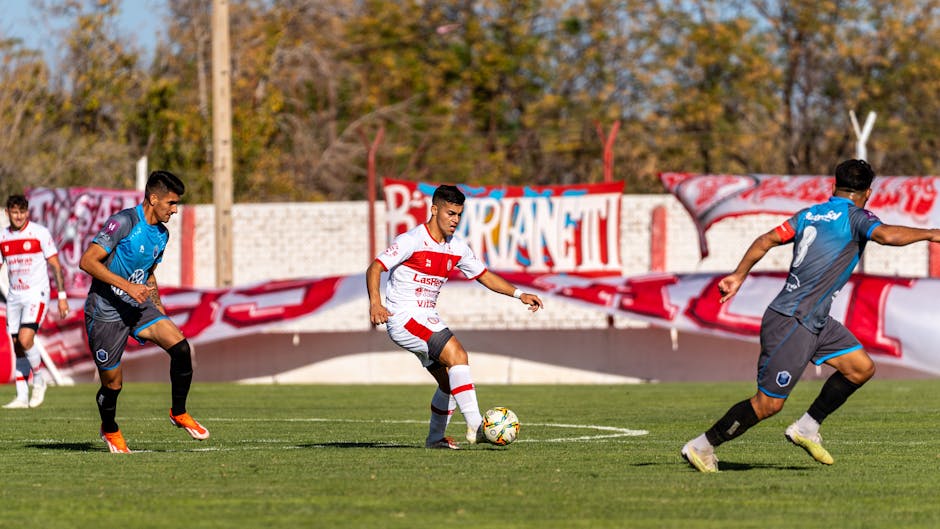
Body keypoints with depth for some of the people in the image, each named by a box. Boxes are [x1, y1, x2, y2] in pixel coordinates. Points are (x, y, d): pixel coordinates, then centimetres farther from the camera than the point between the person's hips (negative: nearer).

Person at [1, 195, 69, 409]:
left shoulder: (40, 233, -6)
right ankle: (22, 397, 7)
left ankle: (39, 379, 2)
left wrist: (62, 296, -6)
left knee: (25, 339, -21)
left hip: (36, 294, -5)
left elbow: (55, 265, -3)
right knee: (18, 347, 3)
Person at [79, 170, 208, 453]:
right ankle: (109, 430, 33)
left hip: (138, 306, 6)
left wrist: (158, 307, 14)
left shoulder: (161, 234, 9)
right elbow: (87, 261, -21)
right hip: (105, 311, -6)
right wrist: (126, 286, -27)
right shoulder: (124, 222, -17)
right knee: (112, 383, 2)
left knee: (179, 345, -18)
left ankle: (179, 412, -1)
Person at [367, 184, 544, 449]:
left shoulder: (457, 248, 8)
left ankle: (435, 438, 26)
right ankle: (475, 427, -30)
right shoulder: (412, 241, -15)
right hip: (403, 317, -9)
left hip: (428, 320, 9)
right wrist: (375, 303, -37)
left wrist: (519, 294, 6)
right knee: (457, 353, -24)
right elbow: (375, 268, -21)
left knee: (450, 381, 8)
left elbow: (484, 276, 18)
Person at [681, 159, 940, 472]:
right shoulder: (854, 216, -9)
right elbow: (887, 235, -27)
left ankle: (807, 428, 15)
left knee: (862, 367, 9)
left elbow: (767, 239, 7)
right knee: (768, 404, -4)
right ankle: (701, 447, 7)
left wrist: (739, 276, 8)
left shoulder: (809, 215, 12)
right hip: (792, 324, -9)